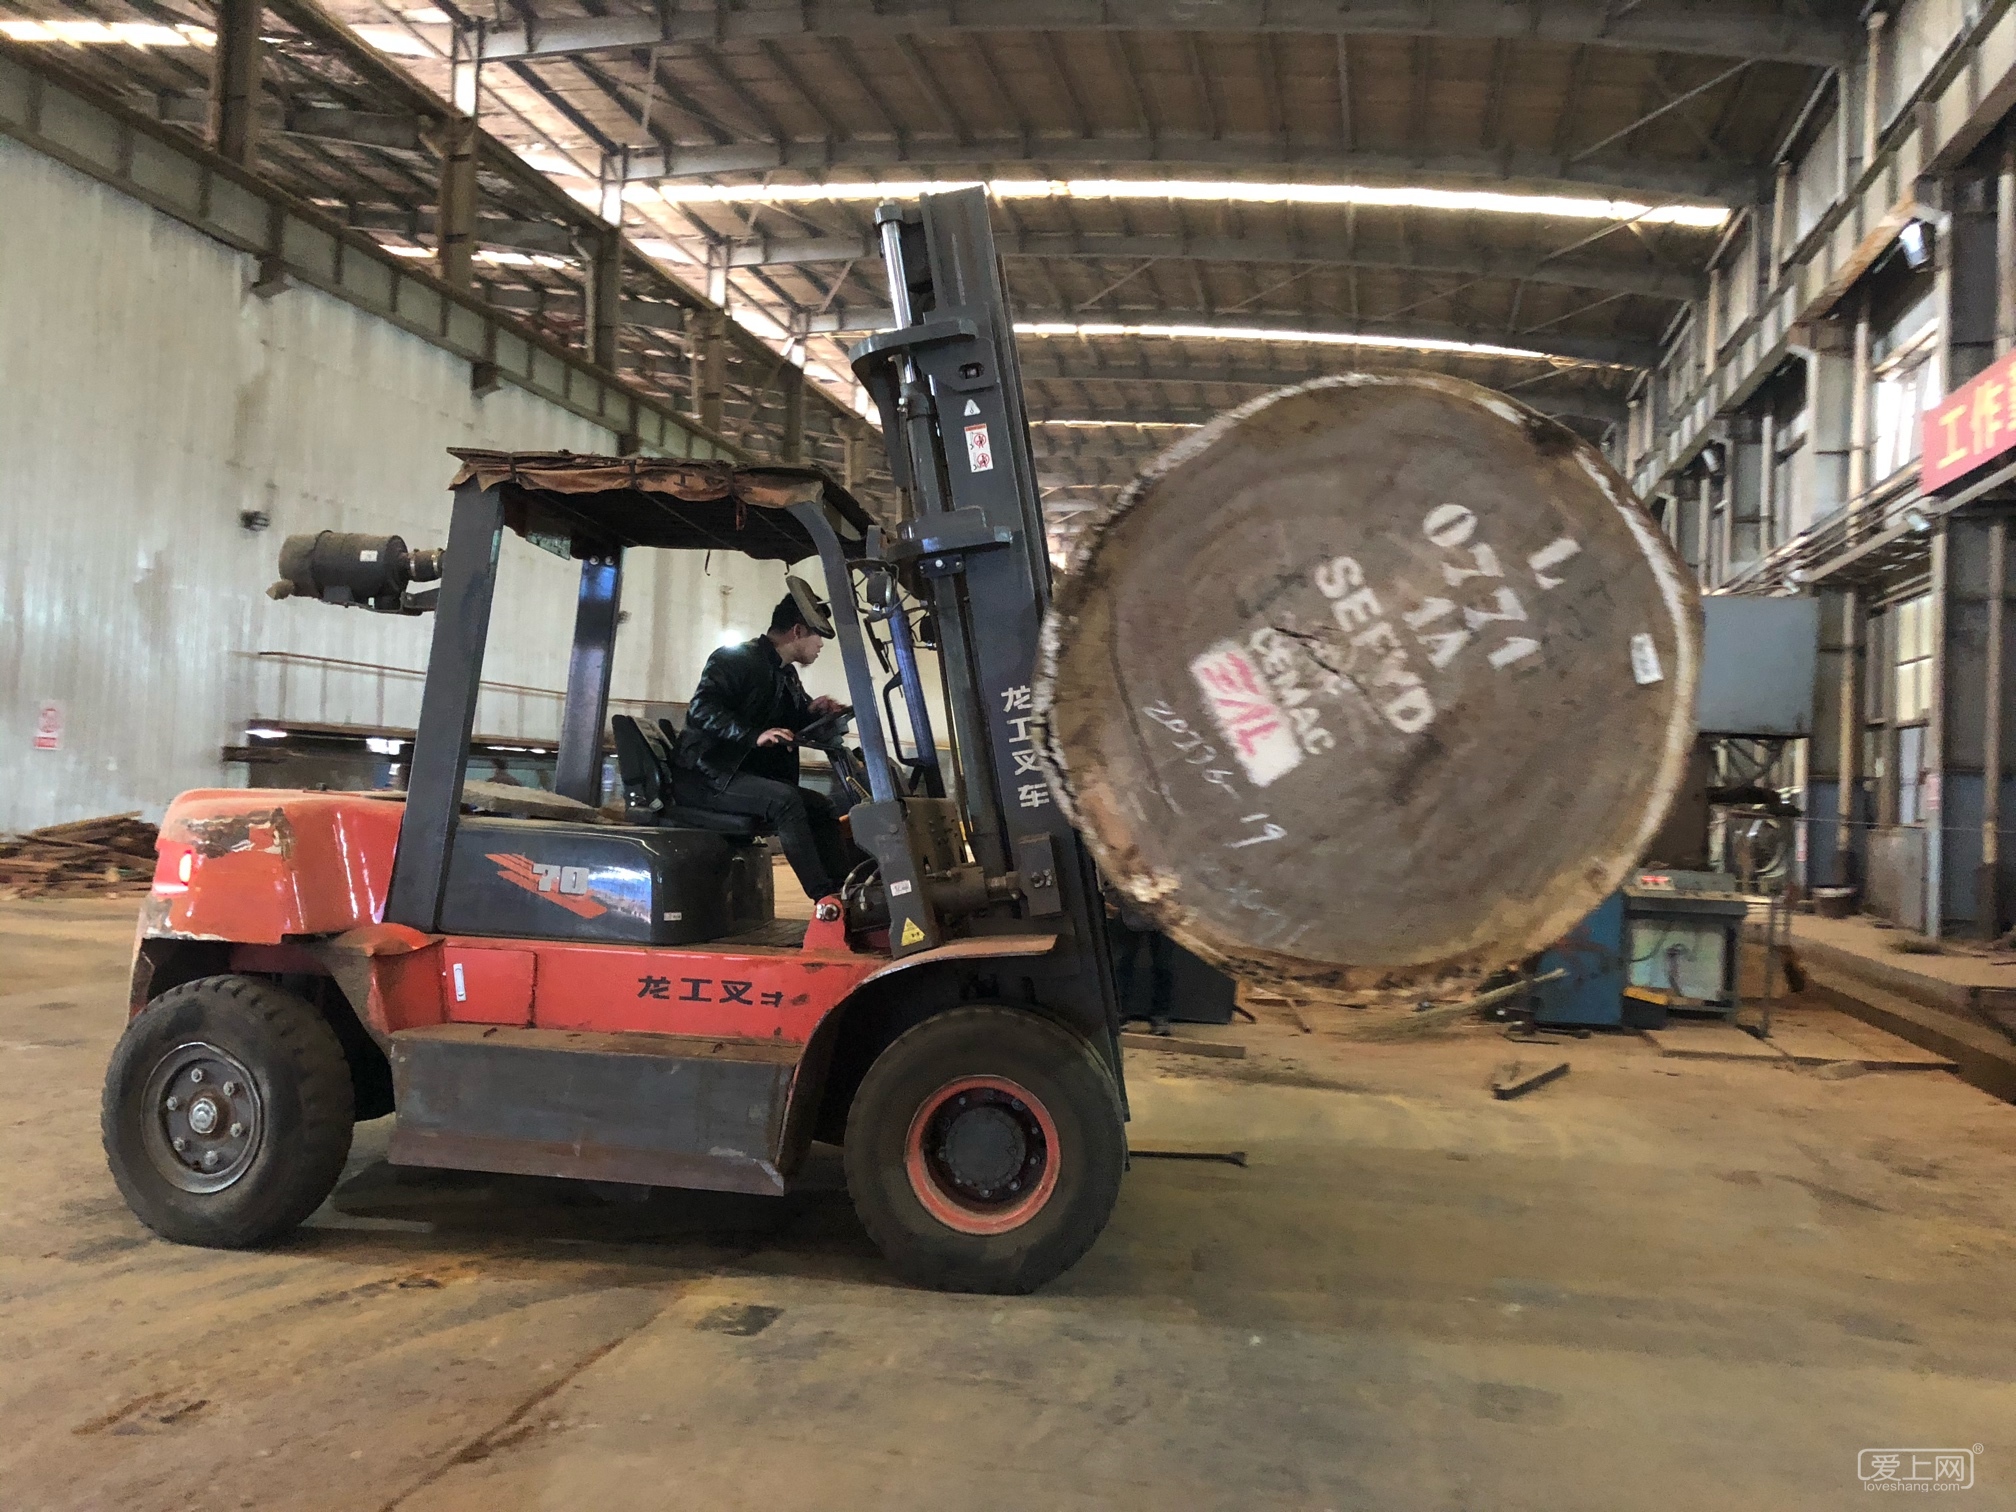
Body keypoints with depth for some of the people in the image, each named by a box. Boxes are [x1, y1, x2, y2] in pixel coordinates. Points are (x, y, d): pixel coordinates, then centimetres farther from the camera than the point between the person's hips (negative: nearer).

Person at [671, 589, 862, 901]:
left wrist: (812, 712, 4)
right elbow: (700, 710, -24)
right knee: (785, 799, -30)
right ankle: (826, 899, -34)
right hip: (705, 776, -10)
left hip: (749, 775, 10)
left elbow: (790, 723, 28)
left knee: (822, 806, 0)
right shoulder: (736, 658, -11)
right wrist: (754, 735, -36)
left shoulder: (787, 675, 17)